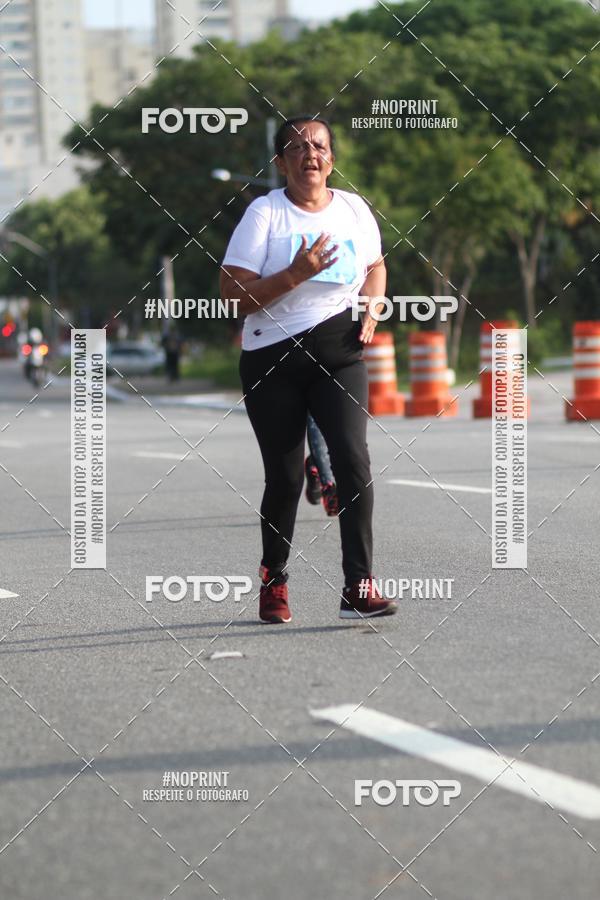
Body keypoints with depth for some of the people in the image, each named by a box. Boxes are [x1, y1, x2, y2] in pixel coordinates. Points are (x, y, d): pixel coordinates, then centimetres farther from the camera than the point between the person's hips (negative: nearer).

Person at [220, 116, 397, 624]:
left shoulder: (354, 208, 8)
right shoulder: (264, 213, -4)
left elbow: (376, 266, 26)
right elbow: (234, 295, -10)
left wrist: (371, 309, 5)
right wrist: (297, 275, -22)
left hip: (338, 352, 2)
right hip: (272, 357, -2)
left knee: (353, 458, -16)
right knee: (285, 475, 3)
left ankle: (359, 586, -18)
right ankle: (274, 579, 27)